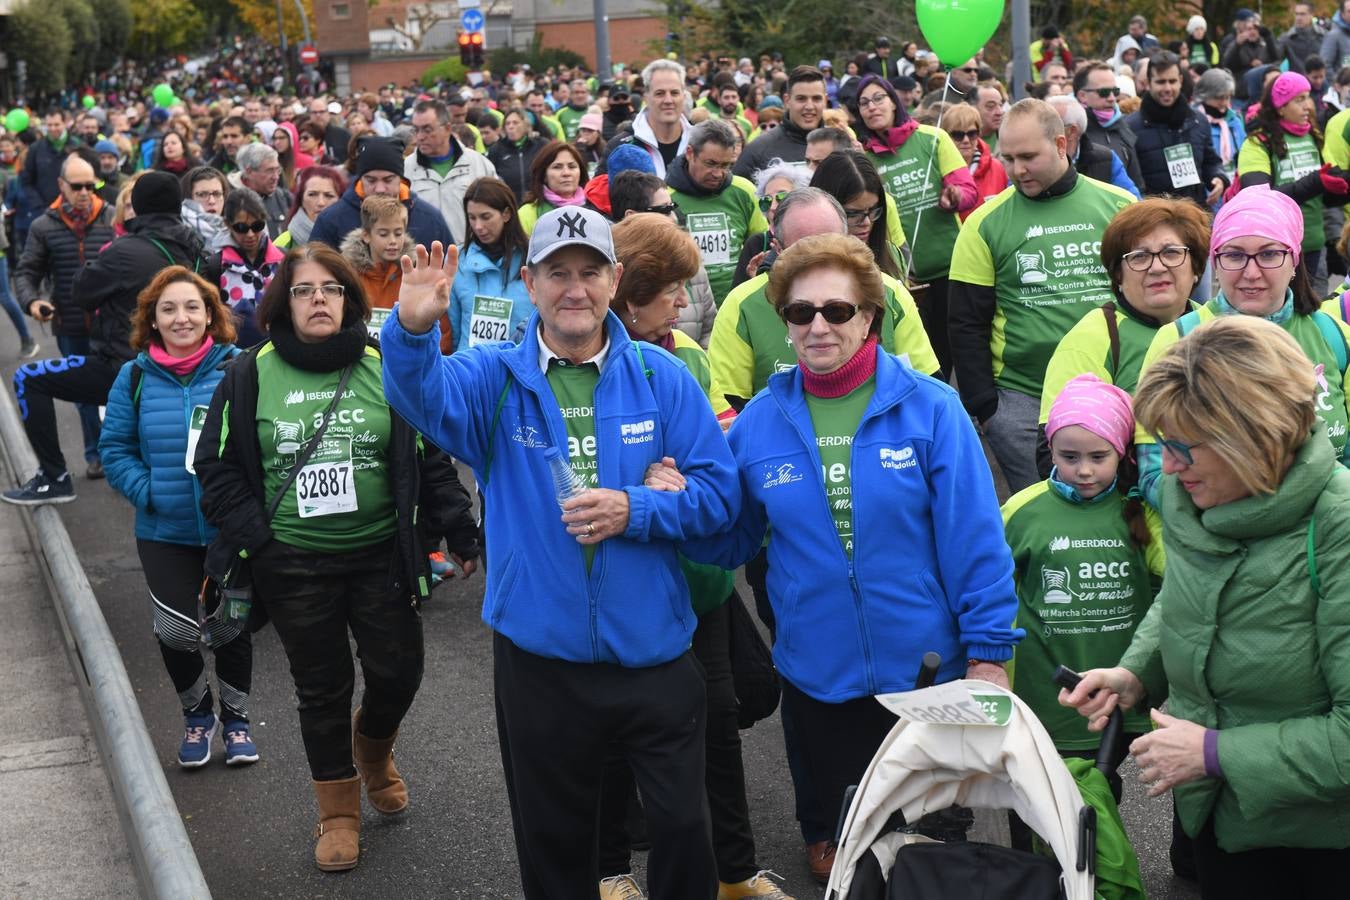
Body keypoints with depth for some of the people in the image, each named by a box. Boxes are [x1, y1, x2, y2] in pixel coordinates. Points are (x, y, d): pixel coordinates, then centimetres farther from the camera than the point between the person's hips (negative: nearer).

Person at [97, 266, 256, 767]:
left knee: (231, 623, 13)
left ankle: (235, 718, 35)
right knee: (177, 630, -7)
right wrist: (147, 492, -12)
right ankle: (197, 715, 22)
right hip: (165, 533, 1)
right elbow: (114, 448, 2)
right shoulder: (136, 377, -2)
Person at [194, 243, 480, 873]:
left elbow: (430, 459, 2)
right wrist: (253, 537, -8)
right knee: (322, 689, 9)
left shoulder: (385, 368, -2)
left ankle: (373, 750, 39)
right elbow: (218, 466, 2)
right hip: (293, 566, 0)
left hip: (380, 556, 0)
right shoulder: (251, 377, -3)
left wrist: (459, 534, -1)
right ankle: (338, 814, 29)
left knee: (398, 672, 3)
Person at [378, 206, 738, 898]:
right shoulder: (495, 379, -3)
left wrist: (635, 510, -20)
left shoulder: (661, 377, -2)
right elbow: (424, 395, -24)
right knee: (553, 841, 17)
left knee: (683, 827, 10)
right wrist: (413, 329, -45)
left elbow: (718, 491, -3)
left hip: (653, 653, 0)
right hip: (538, 657, 0)